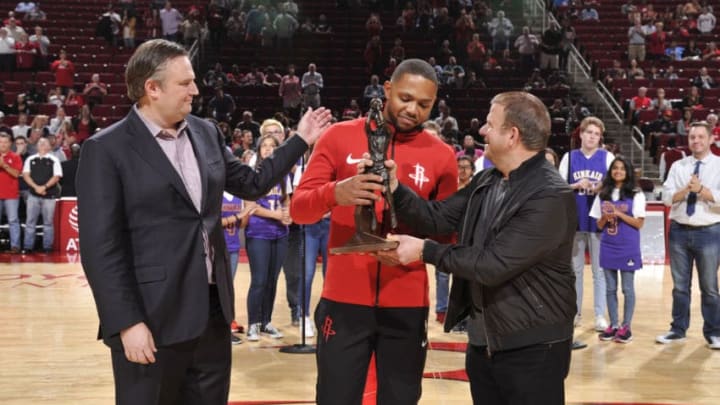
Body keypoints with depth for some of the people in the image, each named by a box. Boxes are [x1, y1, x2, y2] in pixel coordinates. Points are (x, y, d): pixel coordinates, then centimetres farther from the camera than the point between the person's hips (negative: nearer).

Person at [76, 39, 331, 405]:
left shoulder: (206, 133, 9)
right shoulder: (106, 150, -10)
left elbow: (252, 184, 22)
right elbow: (100, 246, -14)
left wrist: (300, 140, 18)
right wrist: (127, 322, -19)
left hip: (212, 310, 6)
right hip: (152, 319, -6)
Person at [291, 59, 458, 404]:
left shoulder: (442, 156, 4)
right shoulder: (340, 136, 2)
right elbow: (298, 207, -3)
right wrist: (335, 193, -25)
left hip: (407, 305, 1)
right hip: (345, 300, -1)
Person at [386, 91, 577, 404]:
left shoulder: (551, 197, -21)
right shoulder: (485, 182, 7)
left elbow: (493, 265, -24)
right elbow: (437, 217, 5)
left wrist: (426, 251, -17)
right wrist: (394, 188, -10)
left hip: (532, 349, -8)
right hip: (482, 342, 8)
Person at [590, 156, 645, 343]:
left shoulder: (636, 195, -3)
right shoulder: (603, 194, 7)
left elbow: (639, 223, -7)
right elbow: (599, 225, 10)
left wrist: (619, 213, -16)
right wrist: (605, 217, -12)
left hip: (628, 247, -4)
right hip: (608, 246, 4)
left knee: (627, 288, 2)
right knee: (610, 288, 9)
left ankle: (626, 326, 9)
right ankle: (613, 325, 16)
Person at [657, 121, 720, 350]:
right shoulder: (678, 167, 8)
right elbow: (667, 198, -1)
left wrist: (701, 189, -20)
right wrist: (686, 189, -16)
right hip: (679, 231, 3)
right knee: (680, 285, 10)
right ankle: (678, 330, 20)